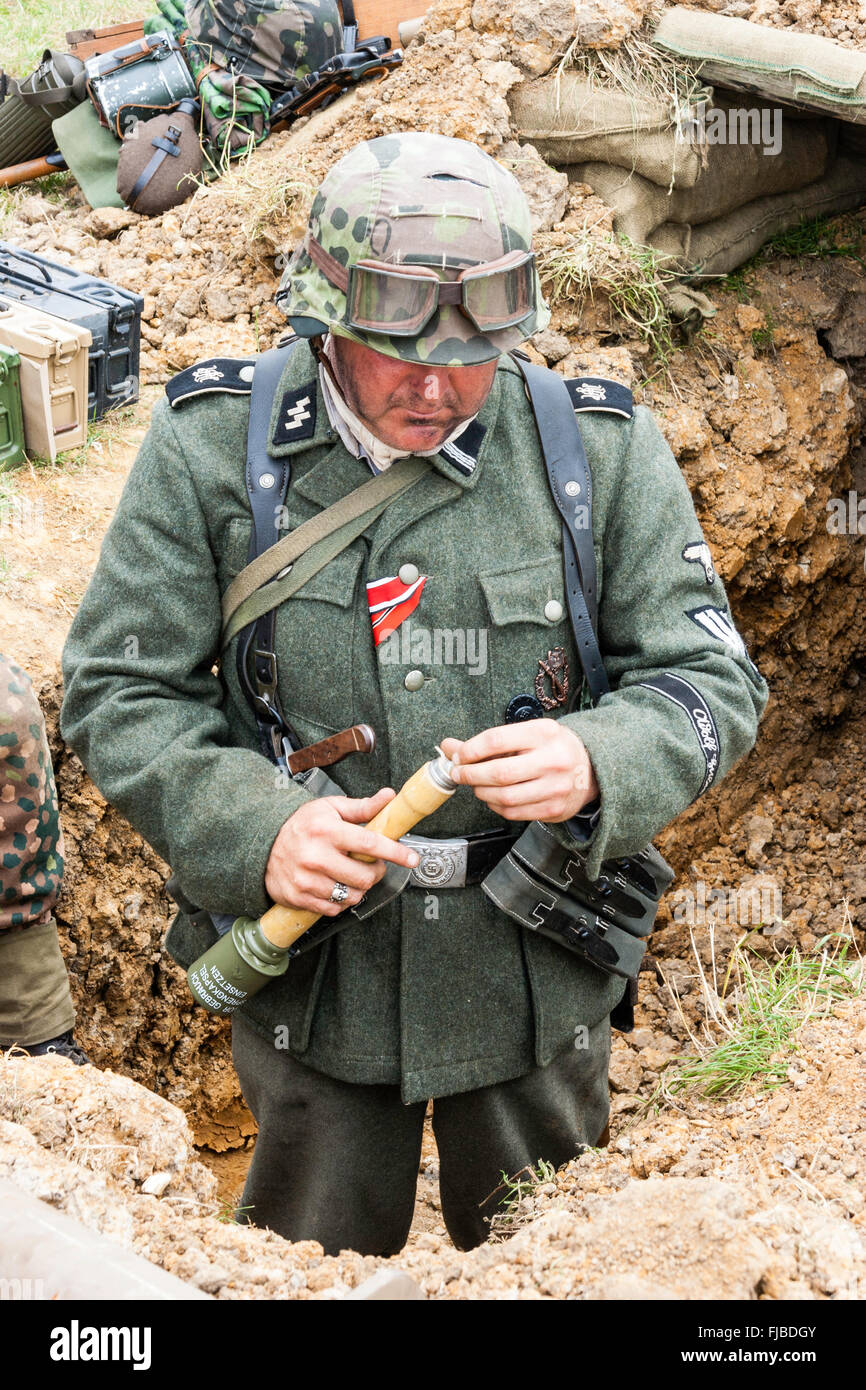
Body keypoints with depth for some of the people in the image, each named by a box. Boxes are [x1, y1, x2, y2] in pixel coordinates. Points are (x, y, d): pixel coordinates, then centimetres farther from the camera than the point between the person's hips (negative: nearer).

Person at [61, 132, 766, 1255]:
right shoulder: (210, 445, -9)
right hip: (311, 968, 0)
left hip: (538, 976, 1)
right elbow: (121, 692, -5)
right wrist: (254, 828, -21)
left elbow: (710, 683, -5)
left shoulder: (605, 450, -8)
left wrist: (594, 762, -26)